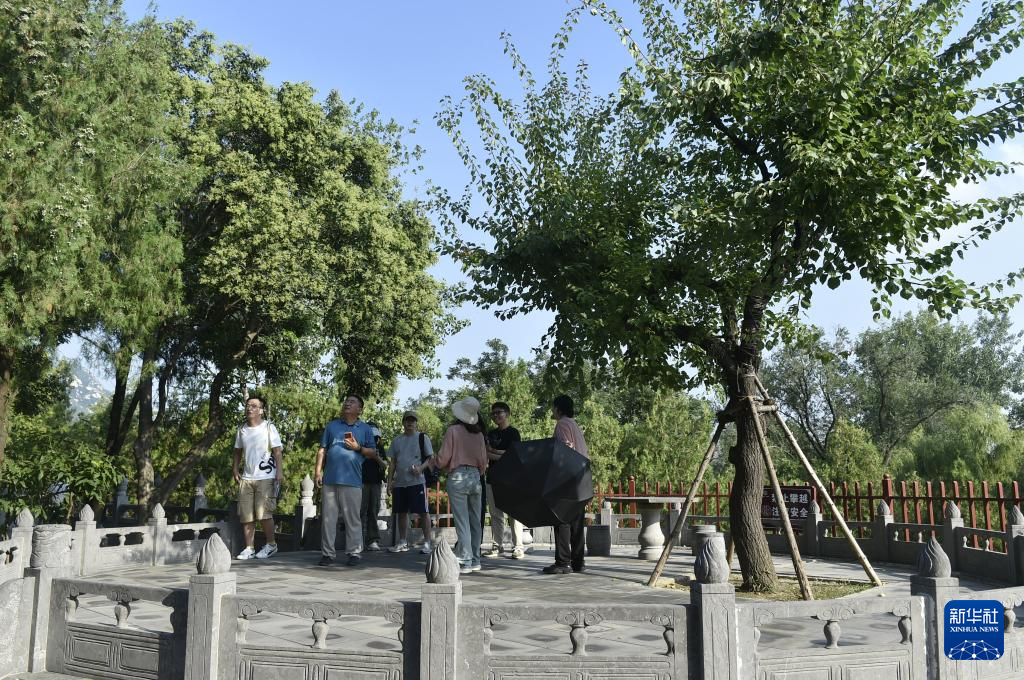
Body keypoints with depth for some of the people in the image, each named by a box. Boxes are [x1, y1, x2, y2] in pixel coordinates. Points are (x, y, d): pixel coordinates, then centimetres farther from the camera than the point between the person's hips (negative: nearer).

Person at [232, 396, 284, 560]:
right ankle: (249, 548, 11)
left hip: (266, 477, -5)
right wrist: (235, 469, 10)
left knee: (264, 512, -9)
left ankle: (271, 544, 8)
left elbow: (277, 451, -5)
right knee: (246, 515, 3)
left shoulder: (269, 427, -1)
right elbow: (238, 451, 21)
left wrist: (279, 471, -13)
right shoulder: (242, 430, 13)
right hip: (246, 478, 5)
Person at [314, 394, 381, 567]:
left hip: (352, 481, -2)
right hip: (330, 479, 2)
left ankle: (354, 553, 7)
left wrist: (358, 447, -8)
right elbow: (322, 450, 13)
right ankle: (328, 553, 10)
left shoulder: (365, 429, 11)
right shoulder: (331, 426, 16)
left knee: (352, 519, 1)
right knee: (328, 518, 4)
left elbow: (373, 453, 9)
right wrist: (318, 471, 3)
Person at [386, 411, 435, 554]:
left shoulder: (422, 437, 3)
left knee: (423, 512, -5)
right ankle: (403, 542, 21)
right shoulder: (397, 440, 15)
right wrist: (389, 481, 8)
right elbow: (392, 463, 15)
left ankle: (427, 542, 0)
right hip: (399, 482, 5)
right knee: (401, 512, 10)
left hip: (417, 481, -5)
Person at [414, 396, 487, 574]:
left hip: (457, 477, -5)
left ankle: (465, 562, -3)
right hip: (475, 477, 5)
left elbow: (443, 458, -7)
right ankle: (475, 560, 17)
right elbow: (483, 461, 7)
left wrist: (424, 465, 10)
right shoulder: (479, 434, 6)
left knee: (462, 522, -3)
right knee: (475, 521, 11)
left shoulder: (453, 430, -6)